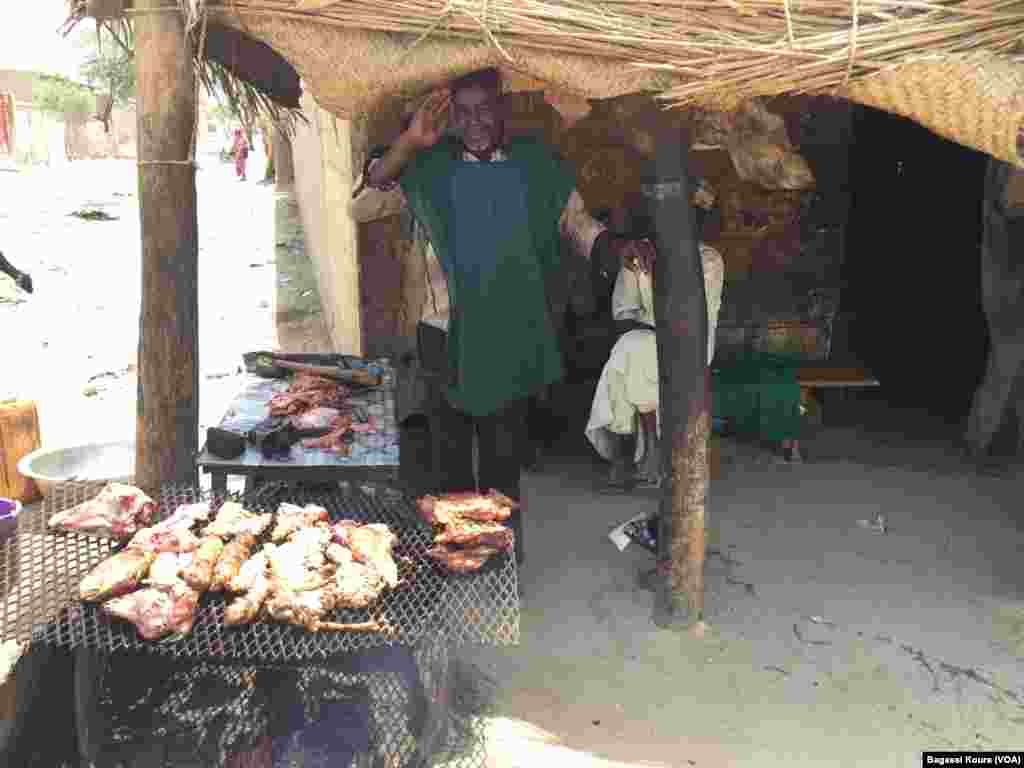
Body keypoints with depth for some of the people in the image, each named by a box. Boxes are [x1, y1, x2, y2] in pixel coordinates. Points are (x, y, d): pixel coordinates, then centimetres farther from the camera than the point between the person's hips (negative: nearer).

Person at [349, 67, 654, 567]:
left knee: (503, 460, 12)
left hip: (510, 343, 0)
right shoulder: (430, 168, 0)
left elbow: (578, 224, 9)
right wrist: (407, 143, -18)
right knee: (451, 460, 9)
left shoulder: (536, 165, 1)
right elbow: (360, 209, -7)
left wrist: (617, 249, -12)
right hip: (447, 339, 0)